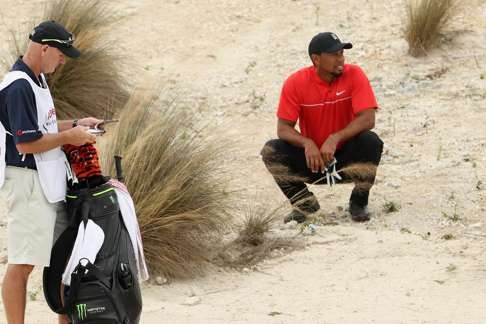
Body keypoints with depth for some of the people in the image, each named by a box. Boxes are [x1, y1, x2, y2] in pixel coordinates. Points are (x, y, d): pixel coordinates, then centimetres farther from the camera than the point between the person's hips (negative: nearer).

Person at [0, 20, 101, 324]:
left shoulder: (38, 79, 11)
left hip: (50, 182, 10)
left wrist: (75, 125, 10)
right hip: (27, 183, -10)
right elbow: (26, 143, -23)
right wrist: (69, 137, -14)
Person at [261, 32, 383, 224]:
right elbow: (283, 128, -13)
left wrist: (335, 139, -36)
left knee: (371, 142, -31)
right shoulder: (296, 83, -11)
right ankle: (305, 203, -2)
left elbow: (367, 119, -23)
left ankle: (359, 202, -7)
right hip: (312, 158, 1)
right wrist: (307, 144, -33)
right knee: (271, 151, -22)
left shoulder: (354, 75, -14)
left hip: (346, 158, -1)